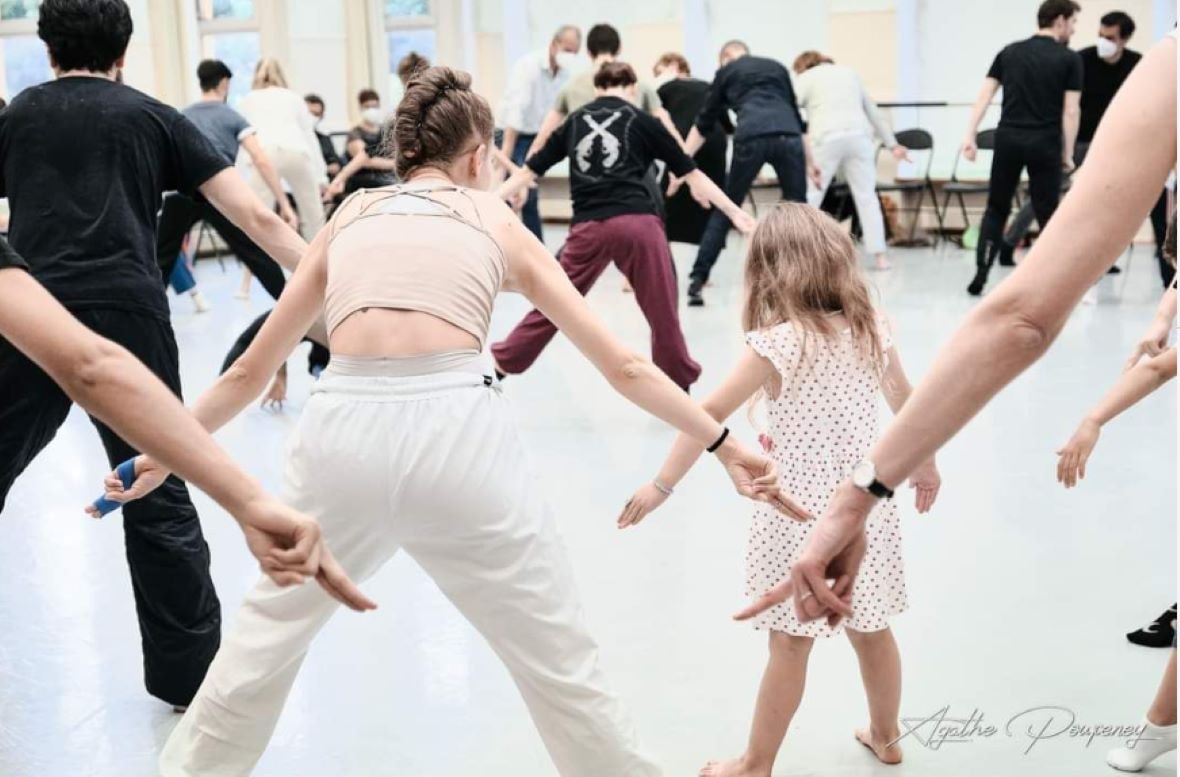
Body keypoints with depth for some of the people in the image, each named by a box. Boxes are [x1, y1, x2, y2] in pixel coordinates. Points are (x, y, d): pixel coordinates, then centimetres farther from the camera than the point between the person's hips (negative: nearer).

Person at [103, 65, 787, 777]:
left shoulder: (350, 219, 24)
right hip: (457, 431, -2)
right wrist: (724, 442, 25)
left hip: (344, 429, 3)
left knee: (263, 639, 25)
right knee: (561, 660, 13)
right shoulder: (497, 224, 19)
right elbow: (623, 367, 18)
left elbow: (251, 372, 28)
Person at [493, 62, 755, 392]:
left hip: (588, 226, 3)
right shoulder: (641, 121, 10)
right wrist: (734, 211, 13)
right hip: (637, 223, -2)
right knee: (662, 311, 9)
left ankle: (499, 363, 20)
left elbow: (528, 170, 19)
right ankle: (679, 385, 18)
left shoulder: (575, 121, 17)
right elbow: (692, 173, 10)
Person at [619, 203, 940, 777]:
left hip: (803, 511, -6)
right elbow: (907, 402, 14)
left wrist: (662, 485, -12)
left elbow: (710, 415, -17)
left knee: (790, 644, 4)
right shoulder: (871, 326, 1)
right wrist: (925, 465, 30)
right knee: (870, 629, 22)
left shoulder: (778, 341, -16)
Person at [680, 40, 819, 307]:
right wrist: (810, 163, 35)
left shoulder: (727, 72, 23)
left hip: (751, 137, -2)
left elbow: (704, 122, 21)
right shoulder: (777, 67, 31)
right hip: (788, 136, 2)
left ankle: (698, 279, 9)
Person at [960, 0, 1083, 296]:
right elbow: (1071, 111, -4)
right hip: (1045, 143, -3)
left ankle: (981, 274, 3)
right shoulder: (1070, 59, 0)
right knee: (1047, 214, 5)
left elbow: (984, 96, 3)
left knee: (996, 208, 13)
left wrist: (970, 136, 1)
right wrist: (1068, 153, 1)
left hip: (1008, 139, 3)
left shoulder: (1009, 52, 10)